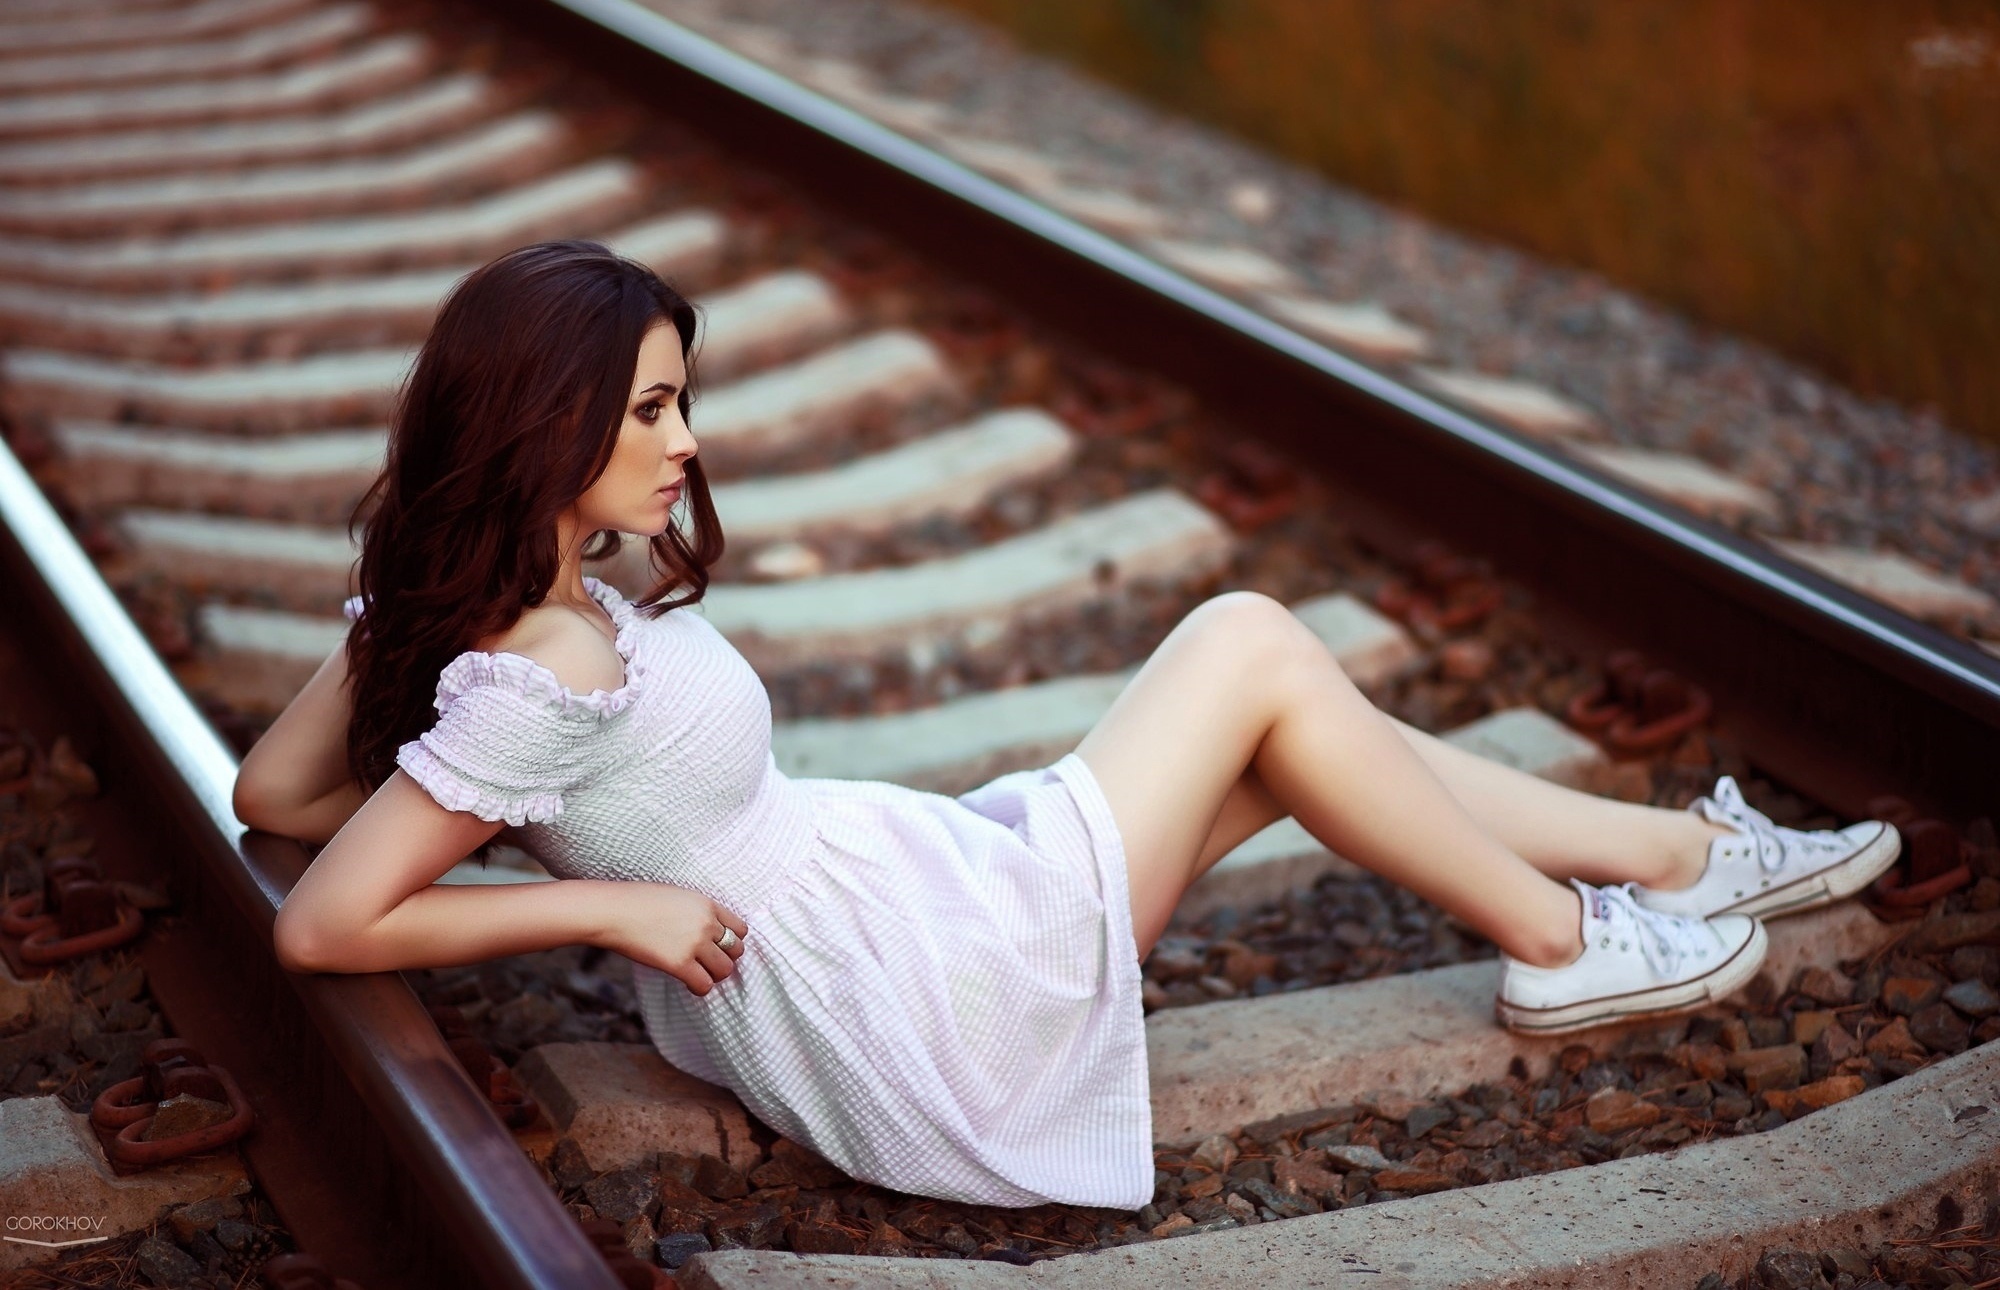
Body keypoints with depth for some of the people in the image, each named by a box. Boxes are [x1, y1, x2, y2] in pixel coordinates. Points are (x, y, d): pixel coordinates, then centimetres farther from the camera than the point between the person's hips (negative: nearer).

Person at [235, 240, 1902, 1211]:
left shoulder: (457, 600, -2)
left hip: (922, 895, 10)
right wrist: (610, 899, -20)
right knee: (1251, 644, -4)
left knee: (1281, 745, 13)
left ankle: (1685, 846, 23)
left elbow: (270, 790, 8)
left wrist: (528, 811, 1)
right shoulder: (545, 682, -26)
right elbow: (320, 926, -27)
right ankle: (1563, 940, 14)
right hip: (946, 1000, -10)